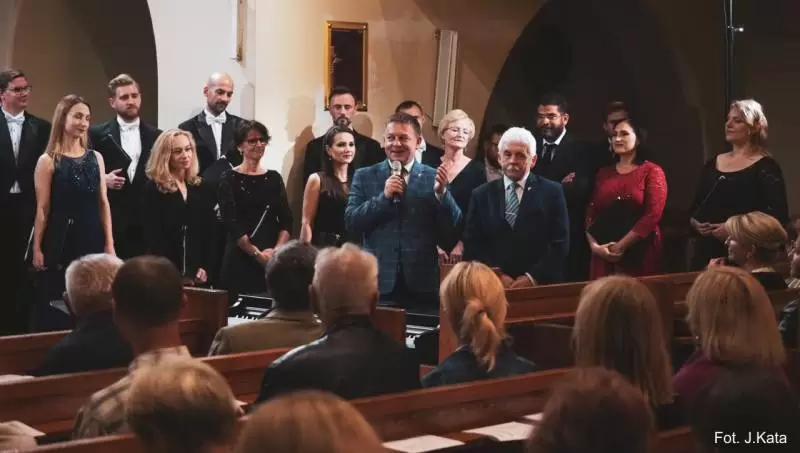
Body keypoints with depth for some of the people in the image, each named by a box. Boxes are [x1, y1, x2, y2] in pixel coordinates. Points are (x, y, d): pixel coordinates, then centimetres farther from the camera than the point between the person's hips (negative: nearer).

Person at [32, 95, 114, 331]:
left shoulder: (96, 157, 8)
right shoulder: (48, 161, -4)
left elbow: (103, 203, 8)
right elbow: (43, 208, -5)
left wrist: (109, 243, 4)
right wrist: (37, 248, -5)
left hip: (92, 240, 4)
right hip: (60, 241, -4)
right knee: (55, 310, 1)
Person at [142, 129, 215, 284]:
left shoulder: (202, 188, 12)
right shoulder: (152, 189, -2)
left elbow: (208, 231, 10)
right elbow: (152, 235, -8)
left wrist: (205, 267, -2)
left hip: (196, 273, 4)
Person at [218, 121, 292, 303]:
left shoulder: (274, 178, 11)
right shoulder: (230, 179, 0)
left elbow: (286, 220, 6)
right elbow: (231, 223, -8)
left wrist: (276, 250, -9)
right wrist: (257, 253, -12)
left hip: (273, 258, 3)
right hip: (240, 257, -3)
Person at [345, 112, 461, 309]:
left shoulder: (433, 178, 4)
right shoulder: (364, 176, 6)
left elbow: (454, 229, -1)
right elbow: (350, 223, -2)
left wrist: (441, 192, -16)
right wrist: (383, 197, -13)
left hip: (422, 282, 0)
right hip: (378, 280, 0)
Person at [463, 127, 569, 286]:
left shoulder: (552, 192, 3)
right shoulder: (481, 195, 8)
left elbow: (560, 243, -3)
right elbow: (472, 244, 3)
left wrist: (533, 277, -13)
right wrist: (496, 276, -10)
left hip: (540, 287, -1)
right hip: (492, 286, 1)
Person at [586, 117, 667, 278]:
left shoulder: (652, 172, 0)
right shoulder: (604, 173, 15)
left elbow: (653, 215, -10)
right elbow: (591, 212, 10)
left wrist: (621, 246, -12)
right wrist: (594, 245, -7)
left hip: (639, 254, -4)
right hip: (603, 254, 4)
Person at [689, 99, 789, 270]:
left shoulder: (766, 167, -4)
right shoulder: (712, 164, 14)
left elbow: (779, 216, -12)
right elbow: (695, 208, 18)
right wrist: (694, 223, -3)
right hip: (707, 251, 5)